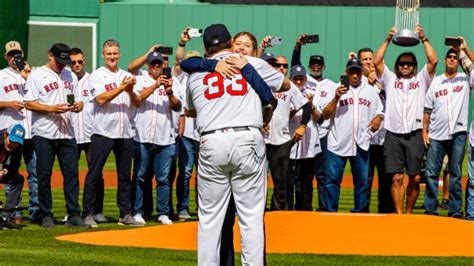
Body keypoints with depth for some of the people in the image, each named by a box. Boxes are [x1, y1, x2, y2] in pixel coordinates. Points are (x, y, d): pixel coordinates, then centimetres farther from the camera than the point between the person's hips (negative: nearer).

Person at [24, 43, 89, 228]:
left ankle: (74, 215, 1)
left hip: (67, 133, 4)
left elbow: (79, 101, 17)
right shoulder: (36, 75, -1)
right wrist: (53, 109, -18)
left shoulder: (71, 76, 16)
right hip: (44, 134, -4)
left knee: (72, 173, -1)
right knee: (44, 175, 0)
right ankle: (46, 216, 6)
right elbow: (29, 103, -8)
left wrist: (77, 106, -7)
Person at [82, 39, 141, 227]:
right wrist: (122, 87, -18)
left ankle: (126, 214, 13)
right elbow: (101, 99, -15)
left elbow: (137, 102, 9)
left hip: (125, 133, 5)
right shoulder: (97, 76, 0)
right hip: (103, 132, -5)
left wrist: (130, 90, -10)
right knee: (94, 174, -4)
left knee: (125, 175, 8)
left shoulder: (127, 76, 15)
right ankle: (88, 214, -1)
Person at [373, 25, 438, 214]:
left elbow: (433, 61, 0)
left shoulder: (421, 79, 14)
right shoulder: (390, 79, 15)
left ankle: (408, 213, 14)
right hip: (393, 134, 0)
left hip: (414, 135, 0)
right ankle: (398, 215, -3)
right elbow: (376, 61, 3)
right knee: (396, 177, -5)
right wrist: (388, 39, 0)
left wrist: (423, 39, -2)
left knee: (415, 178, 1)